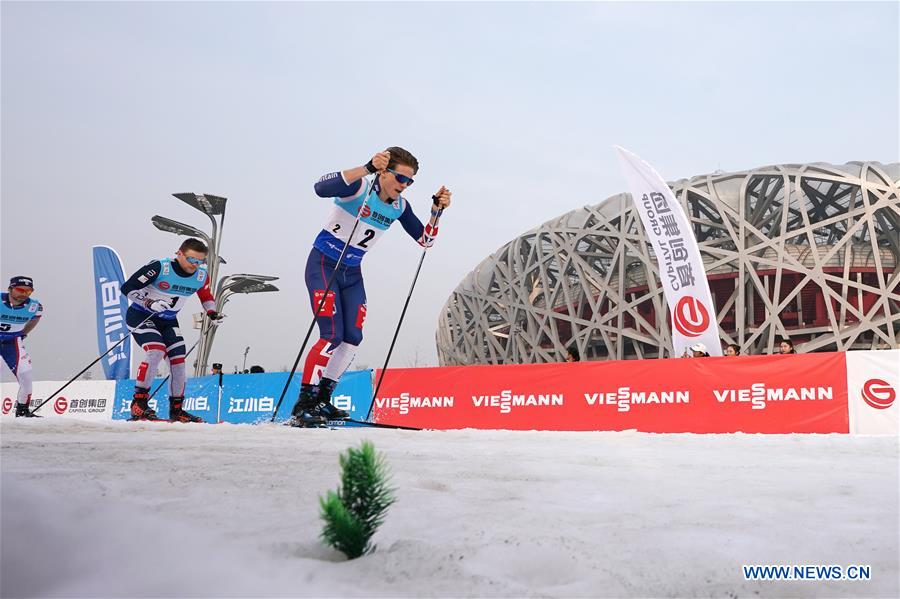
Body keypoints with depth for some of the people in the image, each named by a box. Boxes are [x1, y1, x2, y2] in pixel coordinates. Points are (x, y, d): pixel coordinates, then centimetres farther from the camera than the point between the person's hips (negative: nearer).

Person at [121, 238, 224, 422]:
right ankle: (138, 403, -17)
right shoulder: (159, 267, -24)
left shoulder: (201, 276, -6)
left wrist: (212, 314, -2)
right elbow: (127, 288, -20)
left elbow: (206, 295, 15)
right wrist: (149, 302, -32)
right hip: (140, 315, -6)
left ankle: (176, 409, 11)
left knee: (178, 359, -2)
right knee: (156, 351, -26)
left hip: (168, 321, 6)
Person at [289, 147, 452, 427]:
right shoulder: (359, 186, -20)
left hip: (351, 273, 7)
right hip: (323, 265, -7)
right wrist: (368, 167, -45)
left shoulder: (400, 206, 0)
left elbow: (424, 239, 5)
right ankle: (302, 406, -9)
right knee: (332, 335, -16)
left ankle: (321, 401, 15)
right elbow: (321, 188, -40)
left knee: (352, 338, 1)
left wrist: (437, 210, -12)